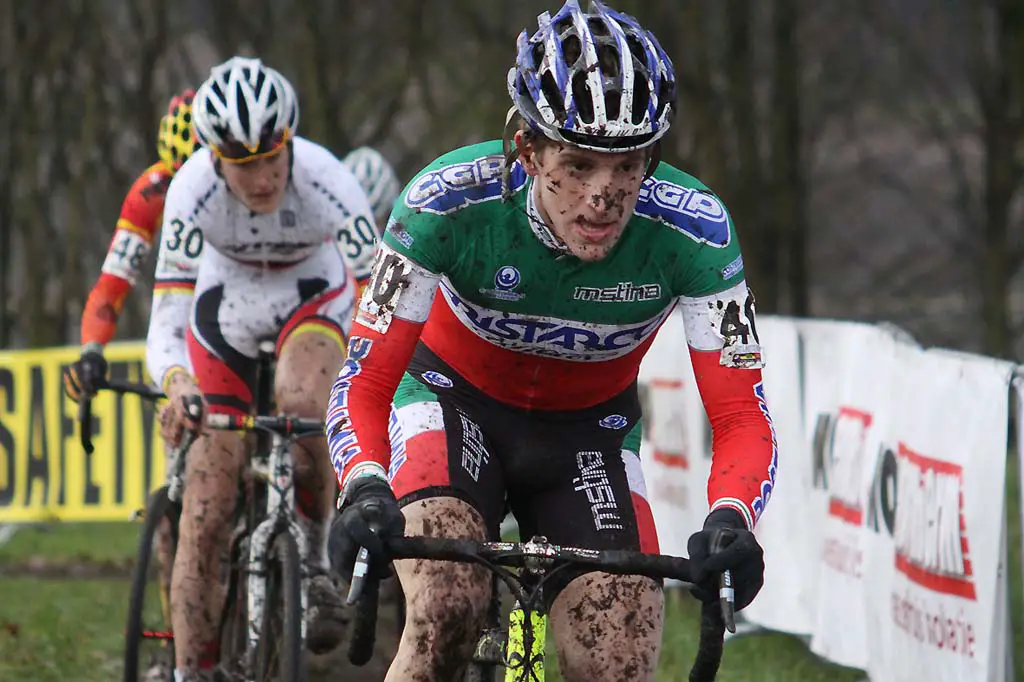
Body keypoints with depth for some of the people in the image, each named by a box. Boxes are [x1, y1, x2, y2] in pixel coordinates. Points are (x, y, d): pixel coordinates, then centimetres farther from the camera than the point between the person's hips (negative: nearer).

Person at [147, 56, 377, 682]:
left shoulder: (325, 181, -33)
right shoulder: (194, 190, -31)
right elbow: (165, 325, -33)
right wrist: (178, 385, -54)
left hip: (313, 296, -1)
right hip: (225, 300, 1)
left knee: (300, 404, -35)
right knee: (206, 518, -7)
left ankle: (317, 562, -10)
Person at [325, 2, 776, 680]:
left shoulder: (692, 229, -29)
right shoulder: (451, 200, -32)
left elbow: (741, 414, -26)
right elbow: (364, 382, -28)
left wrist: (731, 518, -47)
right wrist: (365, 489, -49)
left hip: (590, 430, 2)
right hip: (454, 401, -2)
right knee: (447, 614, -30)